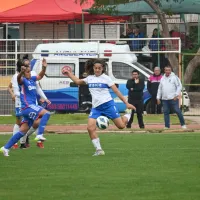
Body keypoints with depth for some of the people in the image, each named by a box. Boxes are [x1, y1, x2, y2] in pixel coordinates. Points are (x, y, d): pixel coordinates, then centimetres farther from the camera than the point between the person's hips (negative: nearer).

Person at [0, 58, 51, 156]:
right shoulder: (23, 80, -9)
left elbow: (40, 76, 26)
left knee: (23, 131, 9)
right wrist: (21, 72, -53)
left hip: (32, 107, 8)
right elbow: (19, 79, -31)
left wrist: (44, 67, 7)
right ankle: (39, 135, -24)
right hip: (27, 107, -8)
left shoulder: (32, 79, 14)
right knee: (46, 113, -21)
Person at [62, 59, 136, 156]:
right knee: (90, 128, -16)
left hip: (108, 104, -4)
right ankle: (99, 149, -7)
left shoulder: (106, 78, -1)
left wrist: (126, 103, -6)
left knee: (121, 126, -3)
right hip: (96, 107, 4)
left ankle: (127, 116, 33)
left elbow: (116, 91, -2)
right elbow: (78, 81, 31)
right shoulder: (90, 78, 13)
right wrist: (69, 73, 28)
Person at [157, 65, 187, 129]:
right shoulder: (162, 79, 16)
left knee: (177, 111, -7)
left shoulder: (174, 77, -1)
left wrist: (176, 95, -14)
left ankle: (183, 124, 3)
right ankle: (167, 126, 9)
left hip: (173, 98, -6)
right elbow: (160, 89, 22)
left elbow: (179, 86, -6)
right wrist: (158, 97, 17)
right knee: (166, 112, 5)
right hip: (164, 99, 6)